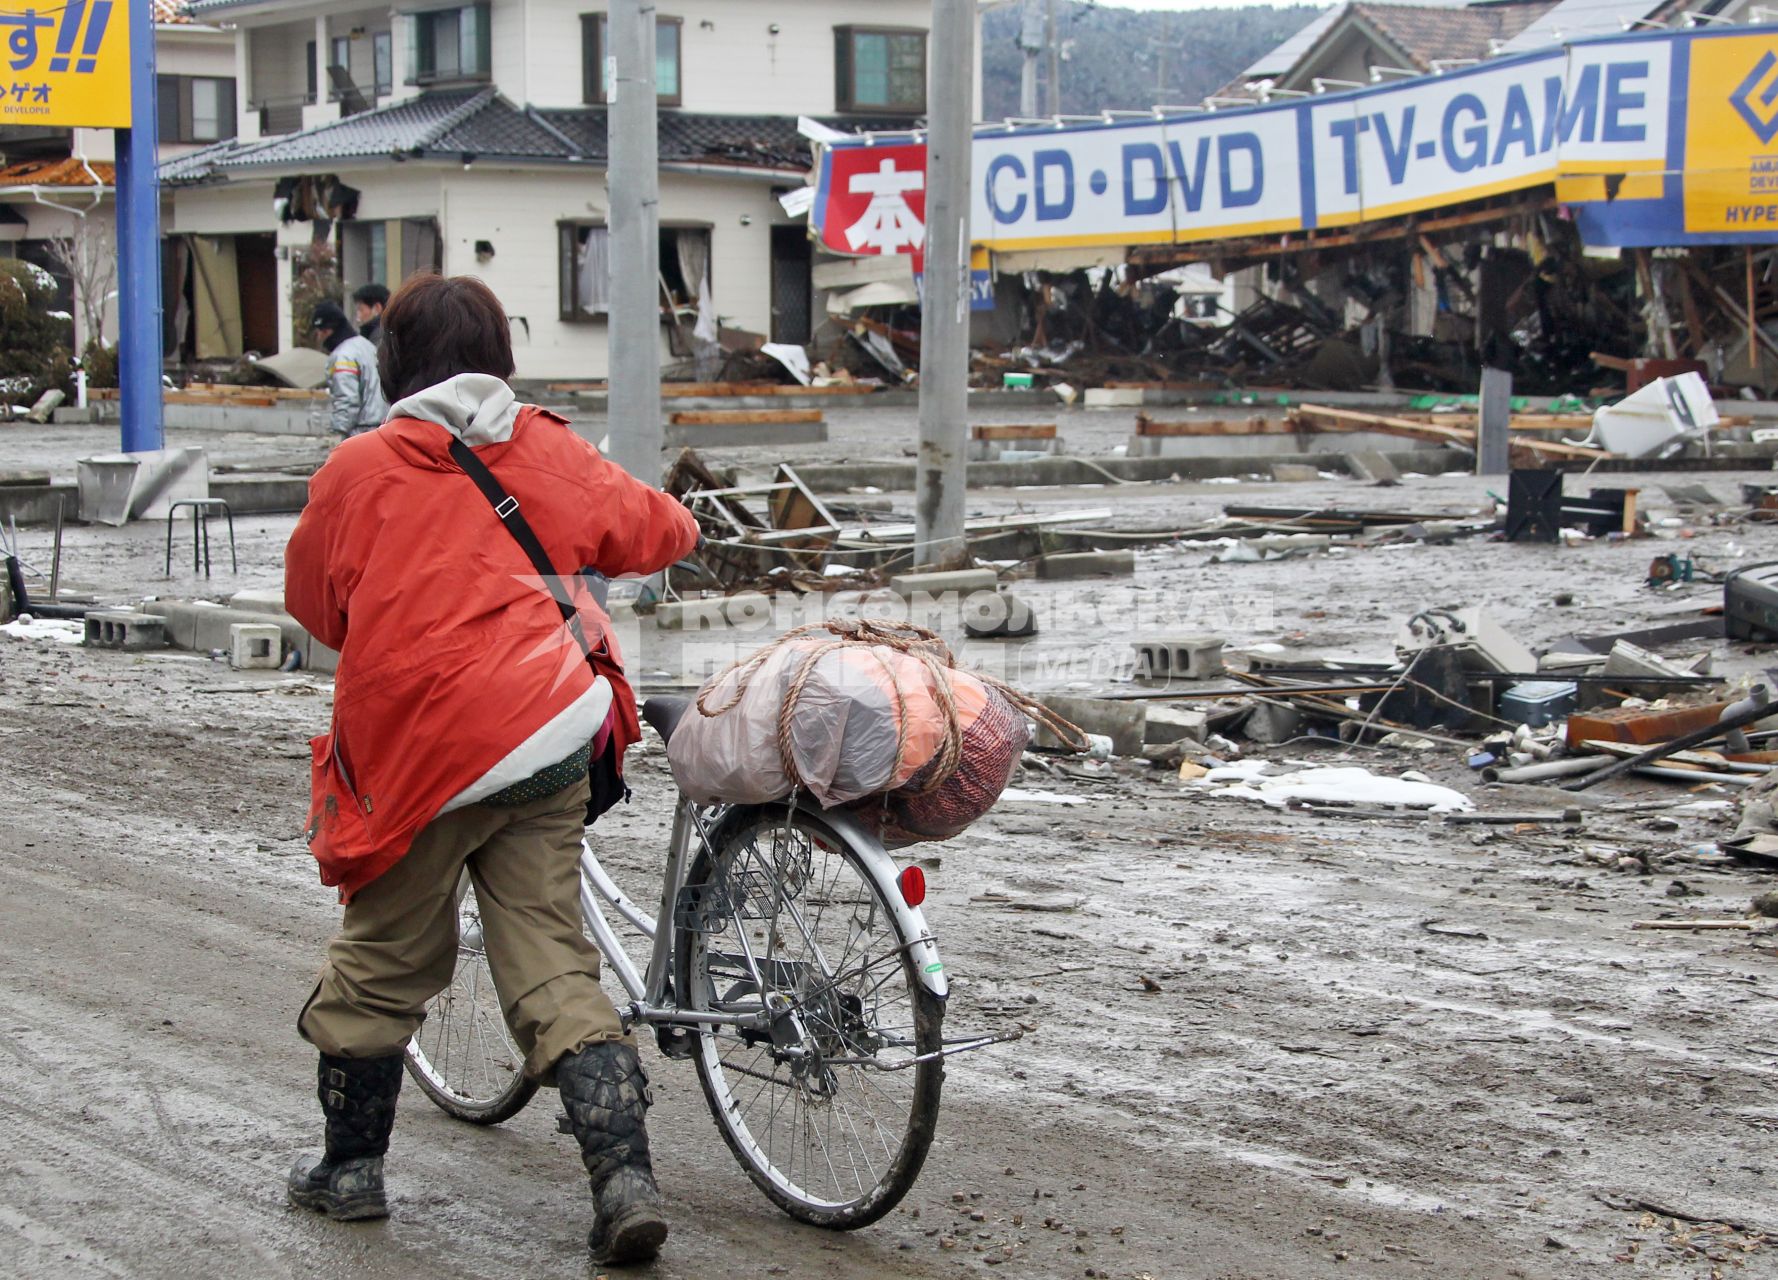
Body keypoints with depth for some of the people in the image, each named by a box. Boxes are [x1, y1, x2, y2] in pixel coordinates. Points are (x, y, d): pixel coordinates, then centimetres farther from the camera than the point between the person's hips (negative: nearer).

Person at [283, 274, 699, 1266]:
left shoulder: (358, 470, 0)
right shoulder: (551, 455, 7)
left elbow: (313, 601, 13)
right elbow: (662, 530, 21)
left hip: (412, 750, -2)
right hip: (545, 744, 2)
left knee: (381, 962, 14)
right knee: (555, 969, 4)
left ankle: (351, 1167, 28)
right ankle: (626, 1178, -7)